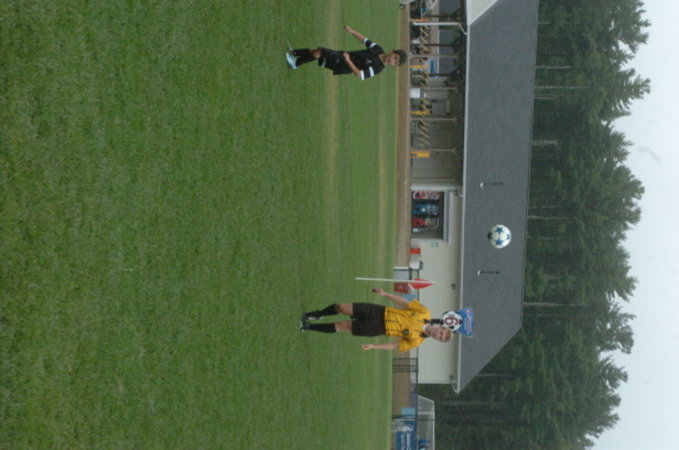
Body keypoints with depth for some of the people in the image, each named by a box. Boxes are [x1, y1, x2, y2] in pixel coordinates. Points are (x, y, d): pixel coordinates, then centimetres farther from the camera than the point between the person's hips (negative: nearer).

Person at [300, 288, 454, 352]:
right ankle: (317, 315, 28)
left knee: (342, 326, -8)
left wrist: (374, 346, -14)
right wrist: (385, 294, -8)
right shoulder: (424, 313, -8)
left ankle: (308, 326, 13)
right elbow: (405, 303, 0)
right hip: (380, 312, 3)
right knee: (341, 307, -4)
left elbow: (395, 345, -8)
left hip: (377, 328, -3)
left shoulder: (416, 341, -13)